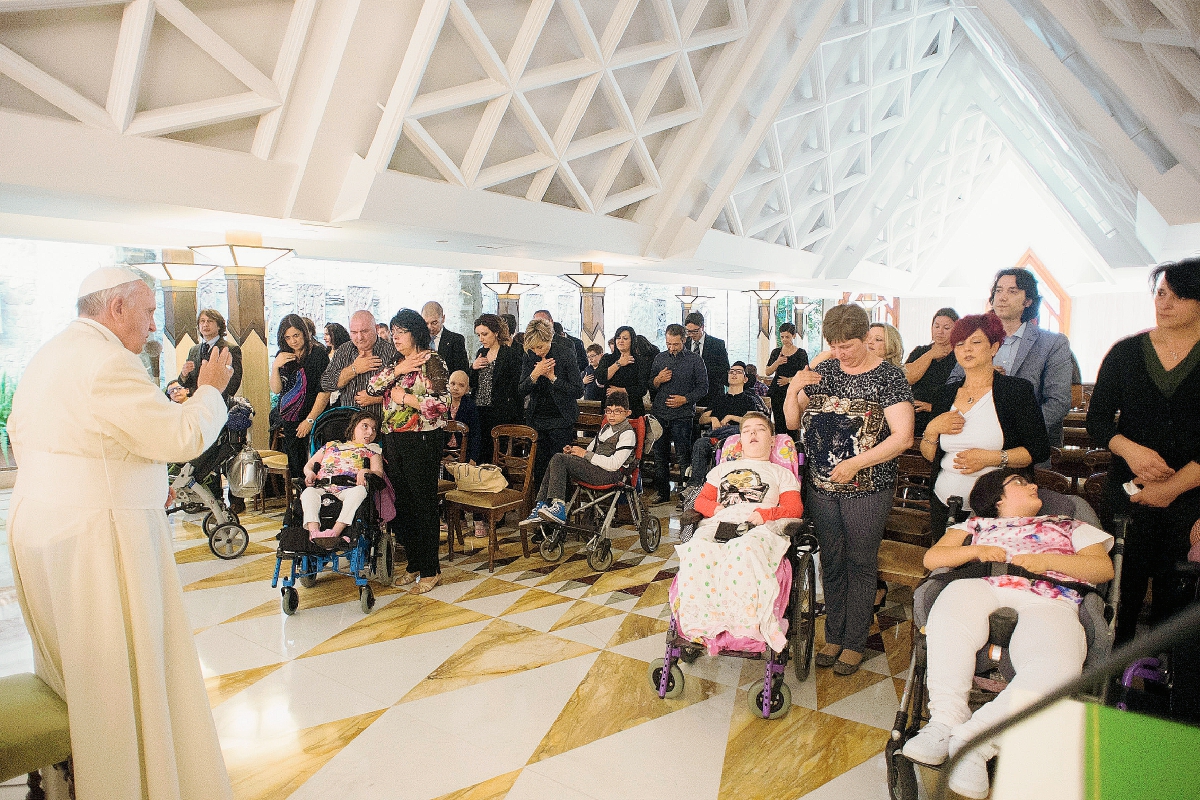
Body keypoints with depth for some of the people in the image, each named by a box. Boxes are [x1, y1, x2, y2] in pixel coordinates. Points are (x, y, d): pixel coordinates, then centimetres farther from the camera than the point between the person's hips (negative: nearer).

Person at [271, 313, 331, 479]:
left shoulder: (317, 354, -8)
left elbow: (325, 391, -12)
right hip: (287, 422, 5)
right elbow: (276, 390, 5)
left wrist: (310, 420, -13)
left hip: (312, 422, -5)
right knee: (292, 469, 7)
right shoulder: (282, 356, 9)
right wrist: (275, 366, -10)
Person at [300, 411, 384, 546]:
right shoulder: (331, 446, 33)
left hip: (349, 489, -2)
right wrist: (310, 473, 7)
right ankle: (313, 531, -49)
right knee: (308, 492, -31)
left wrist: (365, 471, -12)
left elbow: (379, 473, 10)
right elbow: (308, 465, 32)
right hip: (323, 489, 2)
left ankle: (335, 531, -51)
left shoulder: (372, 450, 26)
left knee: (360, 491, -37)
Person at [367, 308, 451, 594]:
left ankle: (430, 570, 11)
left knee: (423, 504, -1)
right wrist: (397, 371, -9)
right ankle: (413, 564, 24)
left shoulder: (432, 361, -8)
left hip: (422, 442, -8)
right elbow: (372, 387, 5)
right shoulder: (397, 363, 17)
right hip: (394, 441, 8)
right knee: (401, 505, 11)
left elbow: (441, 403, -19)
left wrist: (404, 397, -13)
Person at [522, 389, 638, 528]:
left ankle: (558, 508, -25)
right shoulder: (606, 427, 22)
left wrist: (585, 454, -14)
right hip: (595, 467, 9)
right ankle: (540, 508, -8)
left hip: (609, 475, -9)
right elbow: (592, 448, 27)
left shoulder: (628, 433, -8)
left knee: (559, 459, -19)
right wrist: (574, 450, 5)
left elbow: (614, 464, -18)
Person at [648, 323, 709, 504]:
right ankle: (663, 494, 21)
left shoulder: (695, 360, 1)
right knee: (660, 456, 9)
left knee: (683, 458, -1)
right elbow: (650, 387, 15)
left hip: (682, 416, -4)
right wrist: (657, 380, -6)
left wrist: (685, 399, -13)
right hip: (660, 416, 4)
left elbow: (703, 388, 0)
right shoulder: (659, 358, 11)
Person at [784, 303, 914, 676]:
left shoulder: (888, 376, -7)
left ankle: (854, 642, 22)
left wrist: (855, 464, -20)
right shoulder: (823, 371, 6)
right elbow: (792, 422, 9)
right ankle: (833, 635, 28)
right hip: (822, 487, 4)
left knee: (860, 564, 8)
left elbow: (903, 437, -14)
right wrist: (793, 388, -8)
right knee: (831, 562, 14)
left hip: (867, 490, -4)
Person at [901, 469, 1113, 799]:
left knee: (1056, 668, -36)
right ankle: (946, 718, -37)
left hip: (1048, 602, 0)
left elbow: (1104, 568, 17)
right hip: (983, 589, 0)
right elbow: (932, 558, 20)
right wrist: (976, 550, 2)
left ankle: (973, 738, -35)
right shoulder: (978, 524, 33)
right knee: (955, 596, -39)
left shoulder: (1070, 526, 35)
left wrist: (1049, 560, 0)